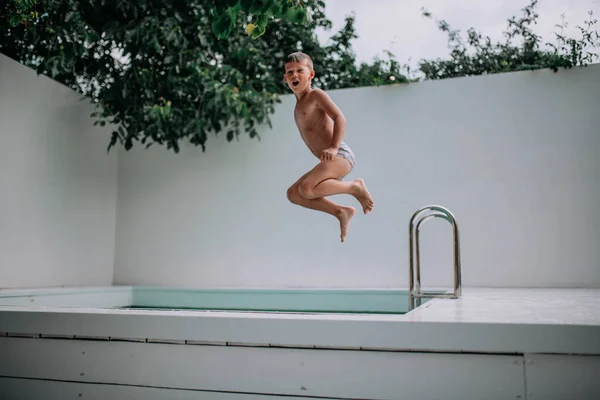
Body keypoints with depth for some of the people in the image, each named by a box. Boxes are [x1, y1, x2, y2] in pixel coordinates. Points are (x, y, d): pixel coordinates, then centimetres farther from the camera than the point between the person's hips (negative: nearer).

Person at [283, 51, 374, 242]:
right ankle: (340, 212, 6)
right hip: (328, 161, 9)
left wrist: (333, 147, -26)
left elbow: (339, 117, -14)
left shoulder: (316, 95, -1)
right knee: (293, 194, 6)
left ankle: (355, 186, -8)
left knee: (306, 188, -29)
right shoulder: (298, 106, 23)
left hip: (340, 155, -9)